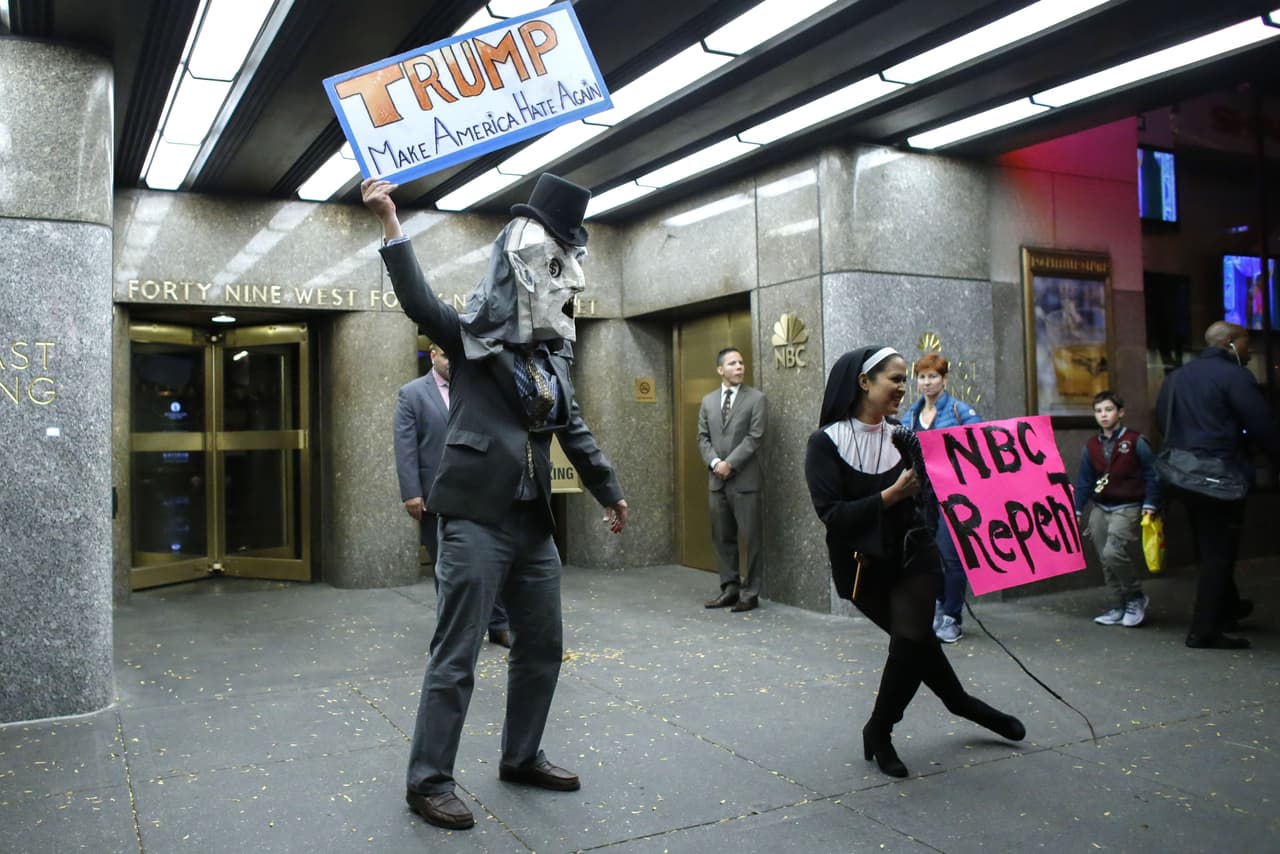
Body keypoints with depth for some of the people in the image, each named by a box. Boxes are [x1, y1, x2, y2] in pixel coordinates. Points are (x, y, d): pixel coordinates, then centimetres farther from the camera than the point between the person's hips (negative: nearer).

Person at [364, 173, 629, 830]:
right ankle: (427, 781, 12)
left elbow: (573, 429, 21)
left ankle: (521, 758, 32)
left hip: (533, 522, 7)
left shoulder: (549, 352, 13)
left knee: (542, 647, 15)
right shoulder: (471, 336, -3)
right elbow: (419, 301, -21)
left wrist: (608, 491, 28)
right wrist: (390, 223, -32)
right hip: (476, 518, -7)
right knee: (455, 658, -2)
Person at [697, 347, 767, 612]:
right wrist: (714, 462, -8)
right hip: (717, 480, 5)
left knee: (751, 537, -1)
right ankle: (730, 588, 18)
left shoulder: (755, 398, -1)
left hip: (744, 479, -4)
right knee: (722, 537, 9)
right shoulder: (708, 401, 13)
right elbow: (703, 438, 9)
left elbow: (755, 437, -9)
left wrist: (730, 463, -14)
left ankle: (750, 592, 7)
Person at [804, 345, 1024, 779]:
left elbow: (927, 498, 0)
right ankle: (963, 704, 37)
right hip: (863, 567, -2)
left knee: (911, 640, -10)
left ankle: (878, 731, 13)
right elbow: (830, 513, -18)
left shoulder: (904, 437, 3)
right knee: (914, 640, 10)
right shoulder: (827, 442, -11)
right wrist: (890, 496, -23)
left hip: (913, 557, 3)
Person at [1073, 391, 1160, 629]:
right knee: (1107, 562, 7)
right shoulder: (1091, 446, 7)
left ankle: (1136, 597, 2)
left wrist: (1149, 504, -9)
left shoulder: (1136, 442, -6)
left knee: (1114, 553, -20)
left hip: (1127, 509, -5)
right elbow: (1084, 481, 12)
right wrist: (1077, 510, 8)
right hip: (1100, 510, 5)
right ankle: (1119, 607, 19)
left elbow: (1152, 474, -3)